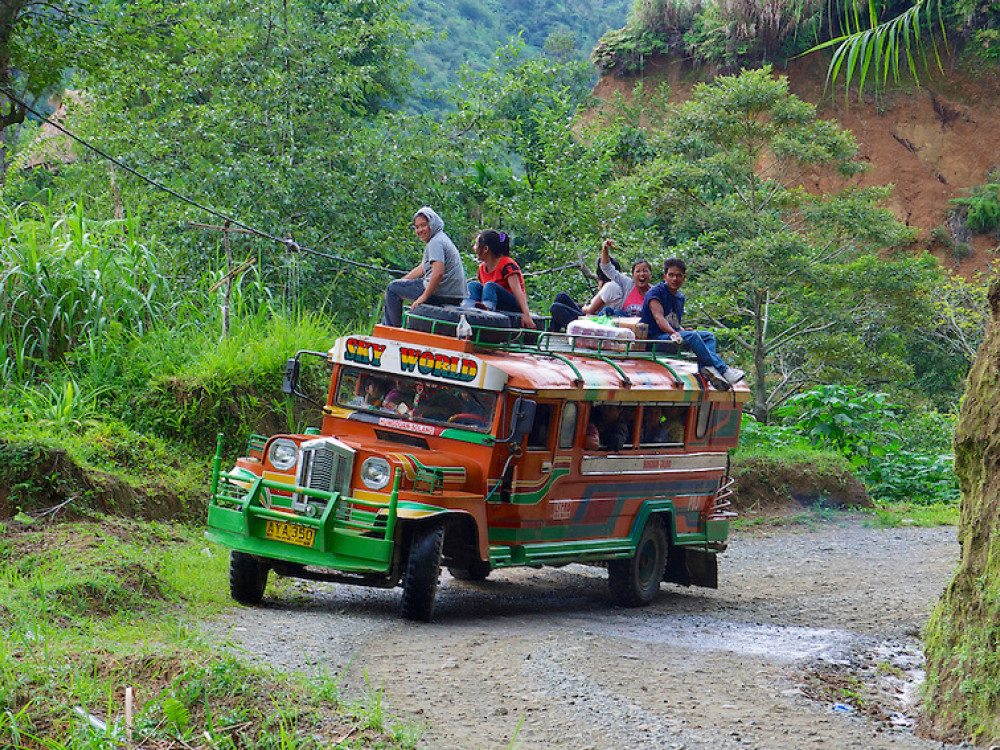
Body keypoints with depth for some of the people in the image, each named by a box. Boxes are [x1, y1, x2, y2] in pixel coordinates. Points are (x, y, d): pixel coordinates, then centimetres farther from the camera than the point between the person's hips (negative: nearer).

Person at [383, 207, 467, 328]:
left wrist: (423, 297, -23)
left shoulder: (436, 242, -15)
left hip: (441, 295, -11)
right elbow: (421, 269, 26)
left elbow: (438, 273, -28)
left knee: (392, 288, -1)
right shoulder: (441, 239, 20)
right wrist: (401, 282, 22)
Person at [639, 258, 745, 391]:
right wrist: (674, 333, -35)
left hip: (672, 334, 9)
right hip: (655, 338, -9)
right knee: (692, 336, -29)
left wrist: (683, 330, 5)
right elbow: (658, 317, -20)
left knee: (708, 335, -7)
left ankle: (706, 368, -35)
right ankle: (723, 370, -34)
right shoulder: (655, 292, -6)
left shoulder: (680, 297, 20)